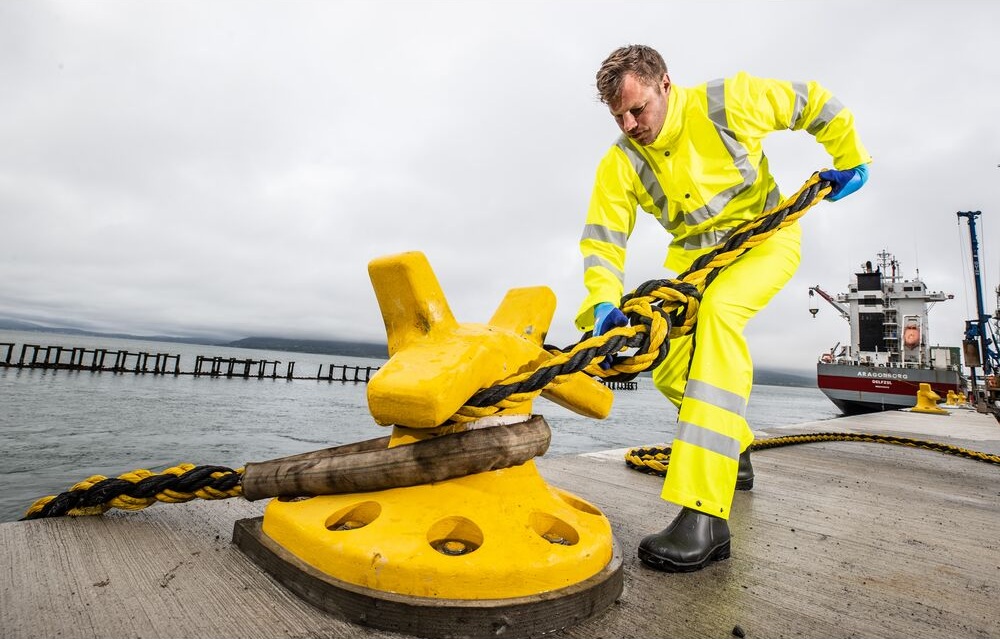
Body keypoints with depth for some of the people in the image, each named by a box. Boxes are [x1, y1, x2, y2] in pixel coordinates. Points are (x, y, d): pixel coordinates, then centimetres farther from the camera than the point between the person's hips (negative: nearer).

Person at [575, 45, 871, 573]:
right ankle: (735, 454, 29)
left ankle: (705, 516, -40)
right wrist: (603, 303, -31)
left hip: (765, 236, -4)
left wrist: (850, 160, 8)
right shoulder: (619, 165, -10)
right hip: (694, 254, 5)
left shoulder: (729, 101, -17)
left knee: (719, 308, -37)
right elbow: (601, 239, -15)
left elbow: (814, 103, -1)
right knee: (671, 373, -4)